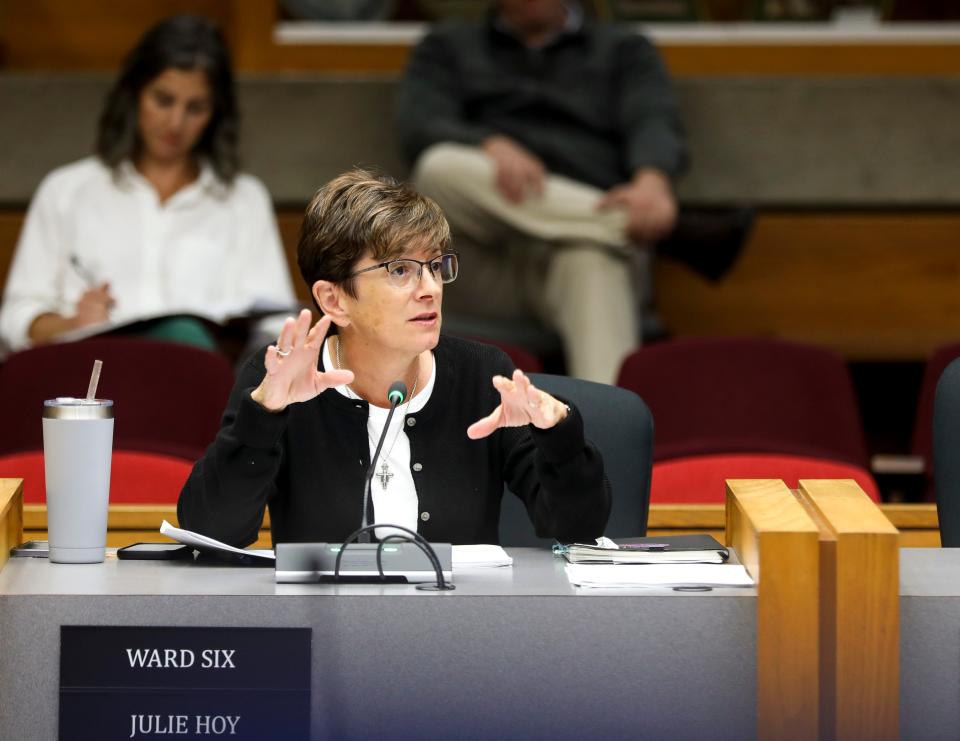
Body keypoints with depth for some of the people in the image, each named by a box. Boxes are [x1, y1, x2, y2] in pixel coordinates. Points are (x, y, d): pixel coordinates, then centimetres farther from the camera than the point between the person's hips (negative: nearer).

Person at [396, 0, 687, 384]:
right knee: (442, 167, -30)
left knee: (593, 258, -38)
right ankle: (628, 220, -30)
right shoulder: (448, 47, 23)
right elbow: (419, 124, 2)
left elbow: (656, 124, 1)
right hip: (481, 265, 1)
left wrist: (652, 180, -25)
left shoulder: (624, 51, 22)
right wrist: (491, 147, -22)